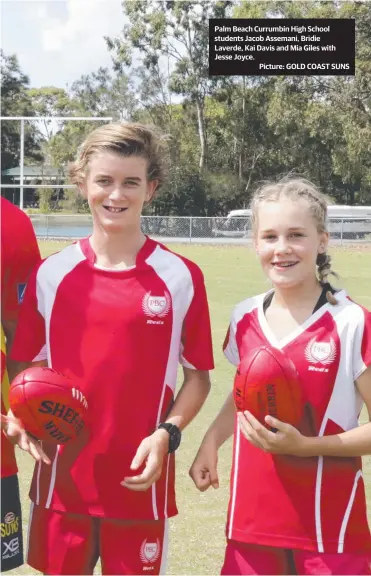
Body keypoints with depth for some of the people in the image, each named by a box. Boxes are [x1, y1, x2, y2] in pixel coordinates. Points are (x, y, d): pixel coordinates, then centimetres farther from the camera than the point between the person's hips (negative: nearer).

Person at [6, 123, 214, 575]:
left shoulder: (181, 278, -5)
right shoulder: (51, 274, 1)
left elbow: (198, 377, 2)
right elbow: (25, 366, 9)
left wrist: (168, 434, -13)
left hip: (140, 483, -2)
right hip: (61, 480, 2)